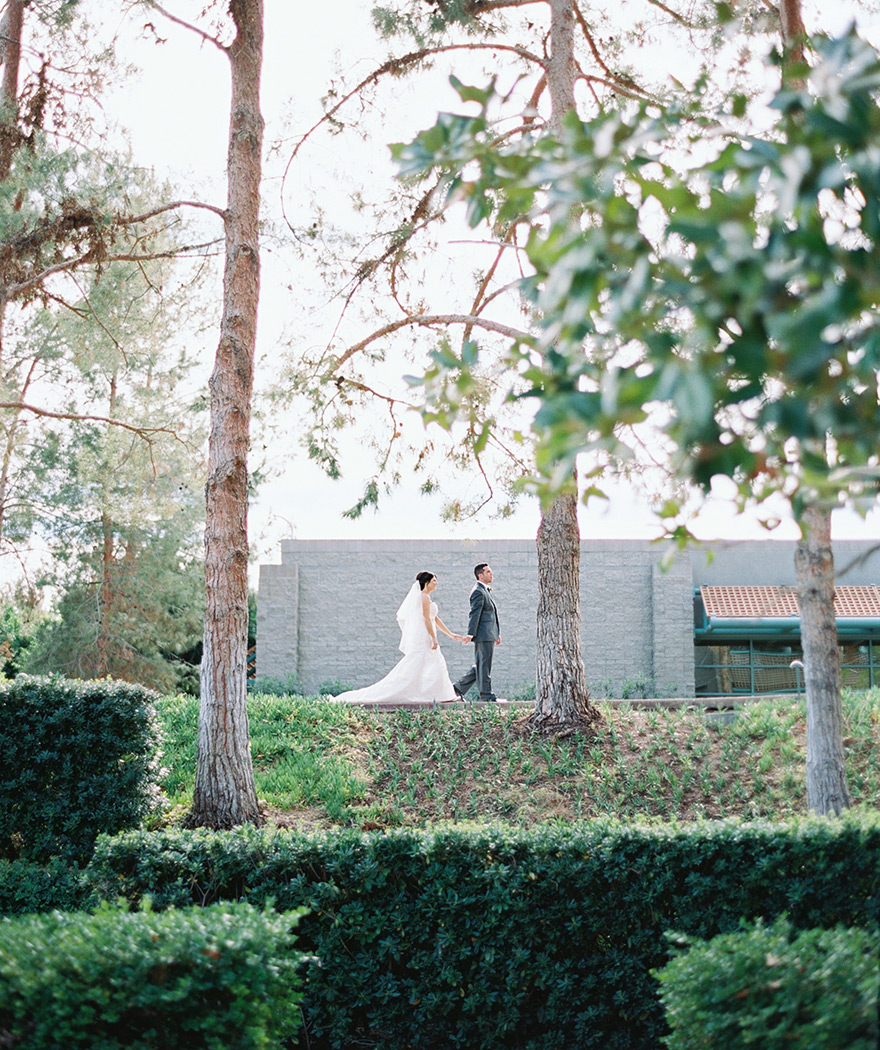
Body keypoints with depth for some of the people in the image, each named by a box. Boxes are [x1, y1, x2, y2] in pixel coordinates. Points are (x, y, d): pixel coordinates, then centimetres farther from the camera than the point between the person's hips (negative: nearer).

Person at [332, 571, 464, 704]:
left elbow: (435, 619, 24)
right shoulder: (425, 597, -10)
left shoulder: (425, 597, 20)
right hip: (422, 638, -10)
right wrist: (434, 638, -18)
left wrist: (451, 634, 24)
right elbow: (426, 619, -17)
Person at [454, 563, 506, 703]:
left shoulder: (486, 590, 21)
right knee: (484, 666, -3)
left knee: (479, 666, 13)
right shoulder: (478, 592, -11)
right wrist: (471, 633, -26)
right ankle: (487, 695, 2)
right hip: (483, 635, -10)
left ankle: (458, 688, 17)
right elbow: (474, 613, -19)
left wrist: (497, 633, 25)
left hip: (489, 635, 10)